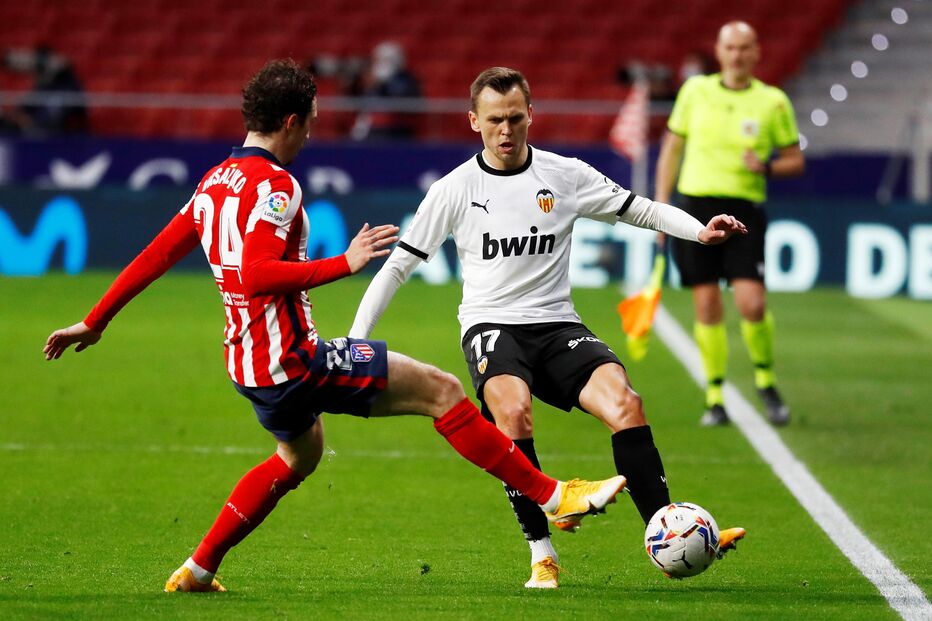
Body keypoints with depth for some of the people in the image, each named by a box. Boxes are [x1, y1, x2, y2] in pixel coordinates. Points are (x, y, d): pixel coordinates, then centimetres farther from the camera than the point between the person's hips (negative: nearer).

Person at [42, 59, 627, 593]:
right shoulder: (274, 186, -16)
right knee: (441, 390, -6)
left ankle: (198, 569, 34)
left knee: (300, 456, 35)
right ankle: (553, 497, -5)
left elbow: (156, 256, 17)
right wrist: (345, 263, -25)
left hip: (251, 367, 10)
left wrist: (94, 322, 24)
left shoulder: (216, 181, 11)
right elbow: (257, 275, -29)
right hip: (293, 362, -10)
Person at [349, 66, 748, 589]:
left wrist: (700, 231, -11)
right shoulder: (455, 190, 3)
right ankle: (542, 553, -25)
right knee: (512, 409, -34)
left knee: (624, 402, -26)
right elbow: (400, 265, 7)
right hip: (491, 325, -2)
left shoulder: (566, 175, 5)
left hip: (557, 325, 2)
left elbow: (642, 210, 8)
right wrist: (356, 340, 1)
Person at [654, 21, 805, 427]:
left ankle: (765, 379, 12)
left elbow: (795, 160, 9)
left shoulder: (773, 102, 3)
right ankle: (715, 399, 9)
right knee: (707, 306, 0)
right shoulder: (695, 91, 7)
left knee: (752, 304, -14)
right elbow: (672, 147, 14)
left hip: (744, 210, -1)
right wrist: (661, 203, 9)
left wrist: (766, 167, -12)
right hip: (695, 206, 1)